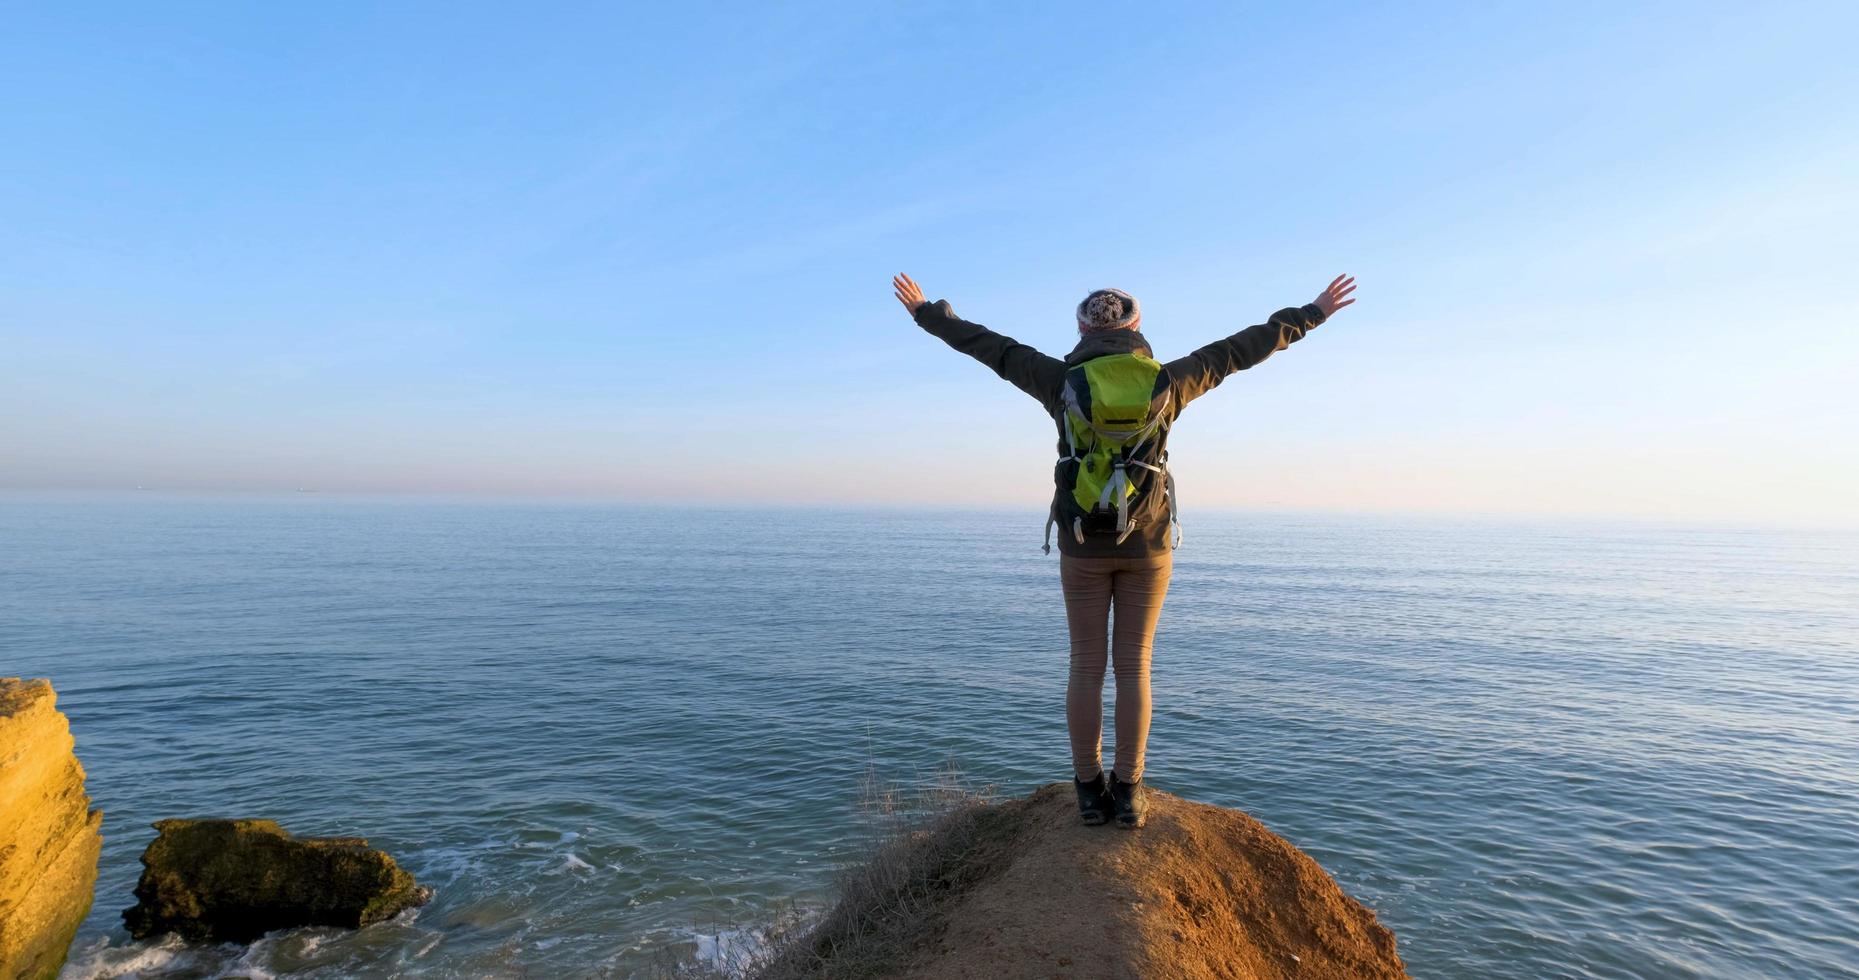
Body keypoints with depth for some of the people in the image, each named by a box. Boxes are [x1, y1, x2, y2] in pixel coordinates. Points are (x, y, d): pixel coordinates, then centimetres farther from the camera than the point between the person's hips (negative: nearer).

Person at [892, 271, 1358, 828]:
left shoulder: (1062, 381, -5)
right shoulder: (1167, 383, -3)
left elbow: (988, 347, 4)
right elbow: (1242, 349, 8)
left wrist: (927, 314, 17)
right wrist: (1312, 314, 21)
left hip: (1083, 547, 0)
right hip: (1147, 547, 1)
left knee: (1086, 668, 5)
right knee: (1133, 668, 5)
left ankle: (1091, 793, 8)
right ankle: (1128, 794, 7)